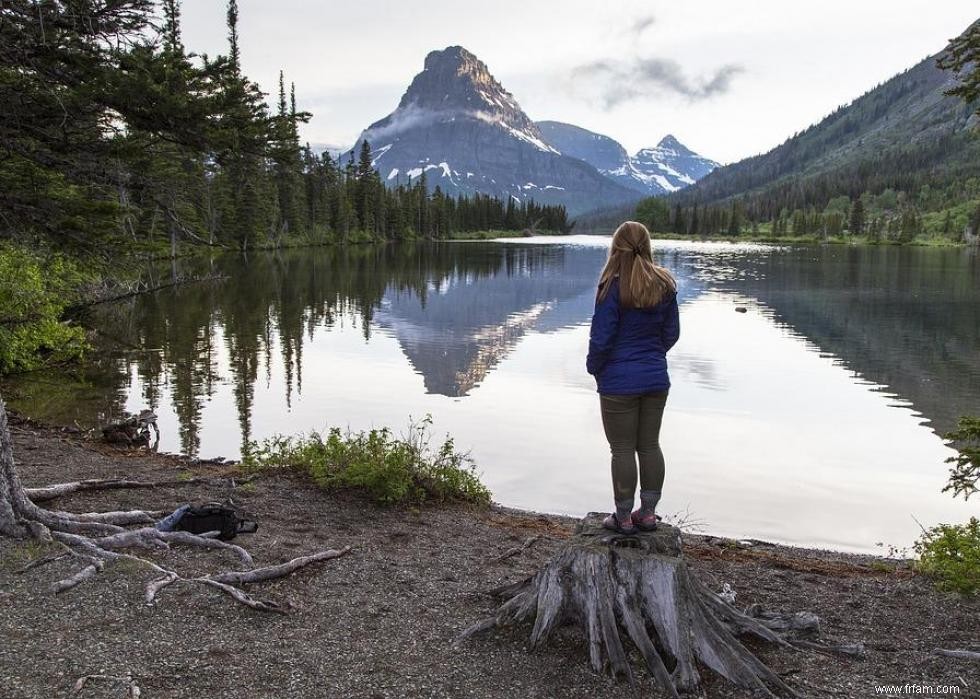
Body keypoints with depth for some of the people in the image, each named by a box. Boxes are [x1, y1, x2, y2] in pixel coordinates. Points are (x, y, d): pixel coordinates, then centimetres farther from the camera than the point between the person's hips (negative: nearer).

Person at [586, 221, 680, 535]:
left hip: (619, 382, -5)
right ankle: (648, 513, 23)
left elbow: (601, 338, -15)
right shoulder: (664, 285, 0)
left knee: (622, 449, 5)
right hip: (656, 379, 5)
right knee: (649, 445, 15)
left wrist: (594, 367, 3)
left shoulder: (613, 287, -17)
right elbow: (672, 332, 7)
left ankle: (623, 518, 15)